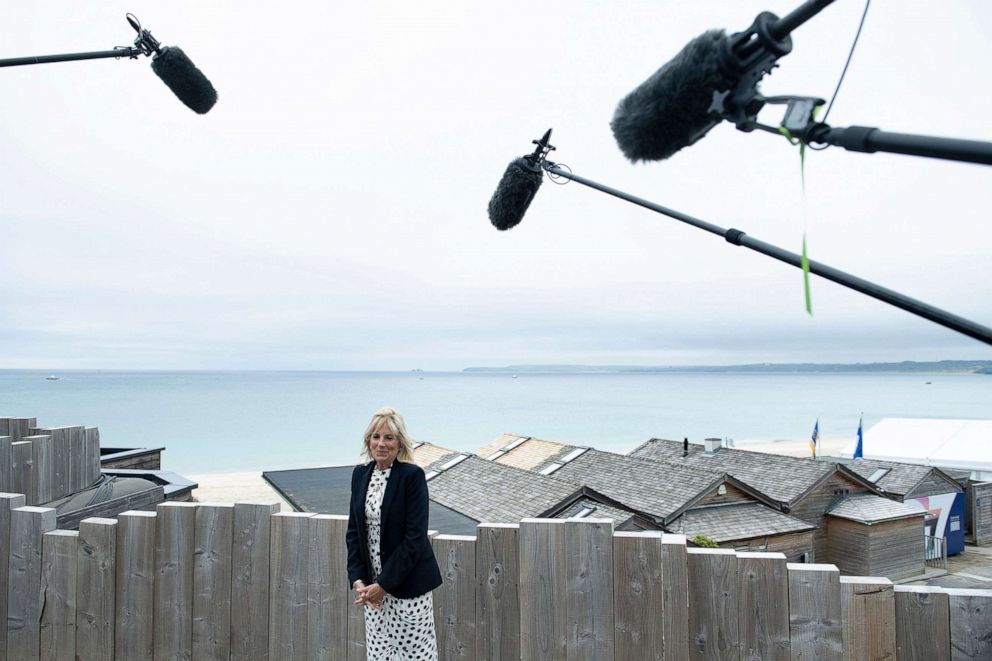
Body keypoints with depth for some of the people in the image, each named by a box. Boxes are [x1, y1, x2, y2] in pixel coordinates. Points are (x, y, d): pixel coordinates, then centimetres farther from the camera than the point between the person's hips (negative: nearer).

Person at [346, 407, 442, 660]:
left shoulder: (412, 475, -13)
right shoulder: (360, 474, 4)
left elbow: (415, 537, -16)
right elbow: (354, 530, 7)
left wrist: (383, 584, -15)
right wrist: (358, 580, -3)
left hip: (408, 581, -5)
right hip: (373, 584, 5)